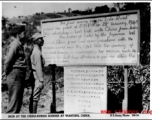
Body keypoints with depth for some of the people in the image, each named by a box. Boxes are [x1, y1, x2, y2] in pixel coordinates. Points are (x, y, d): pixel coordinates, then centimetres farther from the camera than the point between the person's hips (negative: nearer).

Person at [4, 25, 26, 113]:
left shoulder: (20, 45, 18)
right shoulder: (15, 45, -12)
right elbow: (7, 61, -17)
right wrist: (7, 74, -7)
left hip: (20, 76, 10)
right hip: (15, 76, -10)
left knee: (18, 102, 15)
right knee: (14, 102, -5)